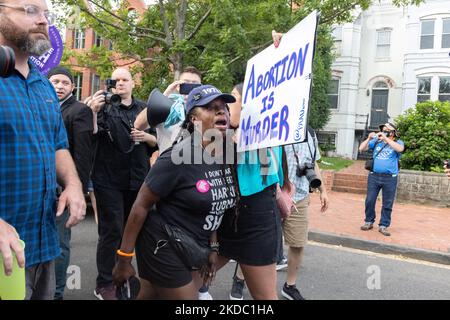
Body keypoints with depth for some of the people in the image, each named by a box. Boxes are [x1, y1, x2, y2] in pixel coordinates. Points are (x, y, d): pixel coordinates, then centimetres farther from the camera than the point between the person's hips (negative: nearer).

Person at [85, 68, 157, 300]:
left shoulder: (144, 109, 11)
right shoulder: (103, 105, 0)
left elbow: (156, 142, 14)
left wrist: (146, 137, -7)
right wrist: (92, 111, -27)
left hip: (137, 179, 4)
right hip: (109, 180, -4)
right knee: (112, 231, -3)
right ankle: (104, 284, 9)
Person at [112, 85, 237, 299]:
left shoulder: (228, 155, -1)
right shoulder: (179, 157, -23)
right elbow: (141, 205, -17)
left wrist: (212, 246, 11)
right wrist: (124, 259, -13)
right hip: (163, 248, -7)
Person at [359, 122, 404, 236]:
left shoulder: (397, 142, 2)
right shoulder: (376, 141, 8)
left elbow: (400, 149, -21)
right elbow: (361, 149, 5)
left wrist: (386, 138, -21)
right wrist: (369, 138, -9)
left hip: (390, 178, -2)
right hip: (374, 176, 2)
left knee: (387, 204, 4)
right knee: (369, 201, 5)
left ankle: (383, 226, 14)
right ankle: (369, 222, 20)